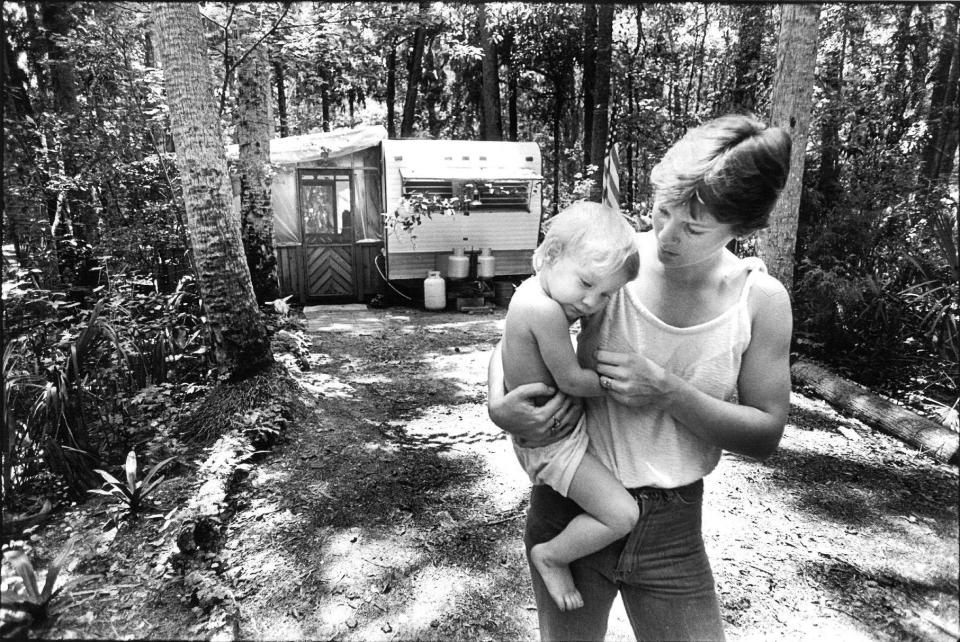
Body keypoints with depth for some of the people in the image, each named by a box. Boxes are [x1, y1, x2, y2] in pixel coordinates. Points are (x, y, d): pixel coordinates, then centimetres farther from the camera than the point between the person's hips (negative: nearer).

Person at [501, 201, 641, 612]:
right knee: (623, 516, -9)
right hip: (552, 445, -10)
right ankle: (550, 557, 13)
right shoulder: (546, 311, -32)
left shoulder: (532, 290, -1)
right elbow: (572, 382, -24)